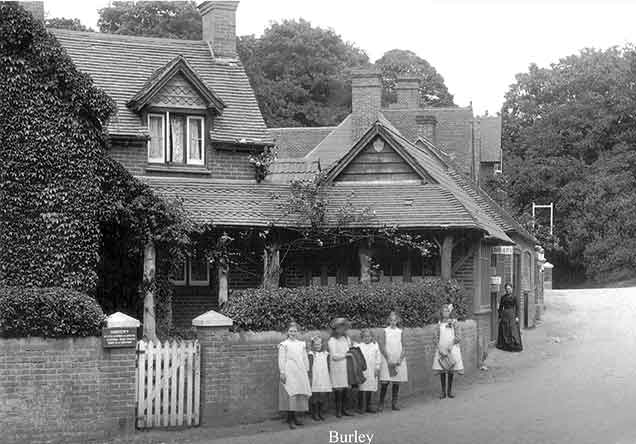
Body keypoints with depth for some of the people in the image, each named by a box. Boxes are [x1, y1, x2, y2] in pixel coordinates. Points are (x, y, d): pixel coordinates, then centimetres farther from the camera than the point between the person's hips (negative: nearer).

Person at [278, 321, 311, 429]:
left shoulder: (301, 344, 13)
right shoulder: (284, 345, 0)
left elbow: (305, 359, 17)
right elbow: (281, 360, -2)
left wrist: (307, 370, 13)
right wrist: (282, 373, -8)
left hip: (301, 373, 5)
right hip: (289, 374, -4)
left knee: (301, 394, 1)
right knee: (291, 395, -8)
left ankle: (298, 417, 8)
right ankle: (291, 420, -6)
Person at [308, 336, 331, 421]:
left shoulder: (325, 354, 9)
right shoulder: (312, 354, -3)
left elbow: (328, 366, 14)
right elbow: (310, 367, -4)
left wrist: (329, 377, 13)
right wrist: (310, 378, -8)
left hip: (324, 379, 4)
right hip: (315, 380, -4)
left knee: (323, 397, 4)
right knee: (315, 396, -2)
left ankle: (320, 413, 17)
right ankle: (314, 414, 9)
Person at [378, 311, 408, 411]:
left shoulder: (400, 332, 7)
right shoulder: (385, 331, 1)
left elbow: (403, 348, 7)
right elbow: (382, 347, -2)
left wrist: (400, 359, -8)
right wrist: (388, 359, -11)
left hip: (398, 360, 2)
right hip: (387, 359, -2)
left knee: (396, 382, 2)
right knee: (385, 382, -8)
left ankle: (394, 403, 9)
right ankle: (381, 403, -2)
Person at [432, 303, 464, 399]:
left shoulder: (453, 322, 2)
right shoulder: (439, 323, 6)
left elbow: (457, 337, 0)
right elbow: (436, 337, 6)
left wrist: (451, 346, -12)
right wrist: (440, 348, -7)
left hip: (452, 349, -1)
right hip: (441, 349, 1)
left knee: (451, 370, 1)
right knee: (442, 371, -1)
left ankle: (450, 391, 11)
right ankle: (443, 391, 6)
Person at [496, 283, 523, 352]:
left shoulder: (514, 297, -1)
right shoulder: (503, 297, 9)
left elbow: (517, 307, -3)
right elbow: (500, 307, 11)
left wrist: (517, 316, -11)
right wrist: (500, 317, 6)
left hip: (512, 315, -3)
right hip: (504, 315, 3)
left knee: (513, 330, -7)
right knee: (504, 331, 2)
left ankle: (515, 345, -4)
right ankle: (504, 345, 7)